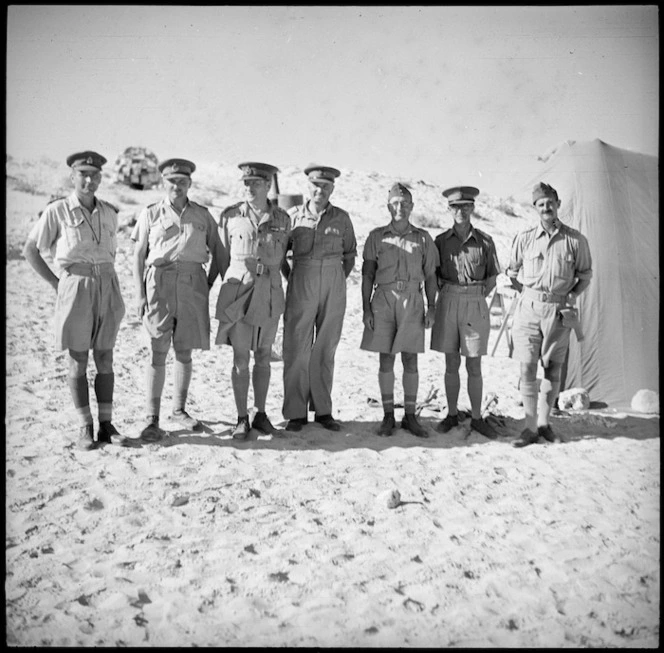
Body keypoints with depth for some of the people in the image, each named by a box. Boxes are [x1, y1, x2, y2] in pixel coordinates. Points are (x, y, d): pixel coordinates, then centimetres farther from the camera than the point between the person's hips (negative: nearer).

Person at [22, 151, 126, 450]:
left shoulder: (109, 213, 8)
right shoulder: (57, 211, -5)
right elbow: (30, 250, 1)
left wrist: (107, 282, 11)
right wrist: (56, 284, -3)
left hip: (107, 290, 4)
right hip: (74, 289, -4)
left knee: (105, 359, 6)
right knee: (78, 361, 2)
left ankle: (107, 425, 13)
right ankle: (85, 428, 11)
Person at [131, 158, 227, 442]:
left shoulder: (202, 215, 11)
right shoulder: (150, 214, 7)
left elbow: (218, 252, 13)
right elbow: (138, 256, 6)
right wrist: (140, 295, -2)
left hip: (193, 284, 2)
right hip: (159, 282, -2)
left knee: (184, 351, 10)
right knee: (158, 352, -5)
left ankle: (179, 410, 24)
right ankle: (152, 420, -1)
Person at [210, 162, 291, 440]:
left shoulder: (282, 218, 5)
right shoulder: (230, 216, 1)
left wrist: (295, 284, 16)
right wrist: (207, 284, 9)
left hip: (270, 293, 2)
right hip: (238, 289, -1)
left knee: (263, 357, 9)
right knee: (240, 358, 0)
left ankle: (261, 414, 22)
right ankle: (242, 419, 10)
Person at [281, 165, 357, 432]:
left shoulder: (341, 218, 4)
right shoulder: (294, 215, 1)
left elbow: (350, 254, 13)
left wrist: (340, 280, 5)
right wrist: (290, 278, 3)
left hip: (334, 289, 1)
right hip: (302, 287, -1)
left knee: (326, 349, 7)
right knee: (297, 349, -2)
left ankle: (323, 410, 16)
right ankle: (295, 412, 6)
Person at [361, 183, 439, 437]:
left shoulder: (423, 238, 8)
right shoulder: (377, 236, 6)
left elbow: (430, 276, 9)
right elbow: (367, 275, 5)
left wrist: (431, 308, 1)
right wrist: (366, 308, -2)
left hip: (412, 301, 0)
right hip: (383, 300, 0)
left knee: (410, 360, 3)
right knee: (386, 360, 3)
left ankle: (410, 416, 12)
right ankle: (388, 416, 12)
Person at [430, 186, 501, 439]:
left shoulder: (485, 241, 1)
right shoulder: (441, 240, 4)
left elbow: (492, 278, 7)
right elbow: (434, 274, 12)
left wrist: (475, 299, -2)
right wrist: (449, 296, 1)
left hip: (475, 305, -1)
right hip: (447, 303, 1)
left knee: (474, 366, 3)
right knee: (451, 364, 8)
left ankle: (477, 418, 13)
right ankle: (452, 415, 19)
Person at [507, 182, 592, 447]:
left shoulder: (576, 240, 1)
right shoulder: (524, 238, 2)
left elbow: (585, 274, 12)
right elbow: (511, 271, 13)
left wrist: (573, 294, -4)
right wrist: (525, 292, -1)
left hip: (559, 311, 1)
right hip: (529, 308, 0)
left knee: (553, 369, 8)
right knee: (527, 368, -3)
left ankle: (544, 422, 24)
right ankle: (531, 427, 6)